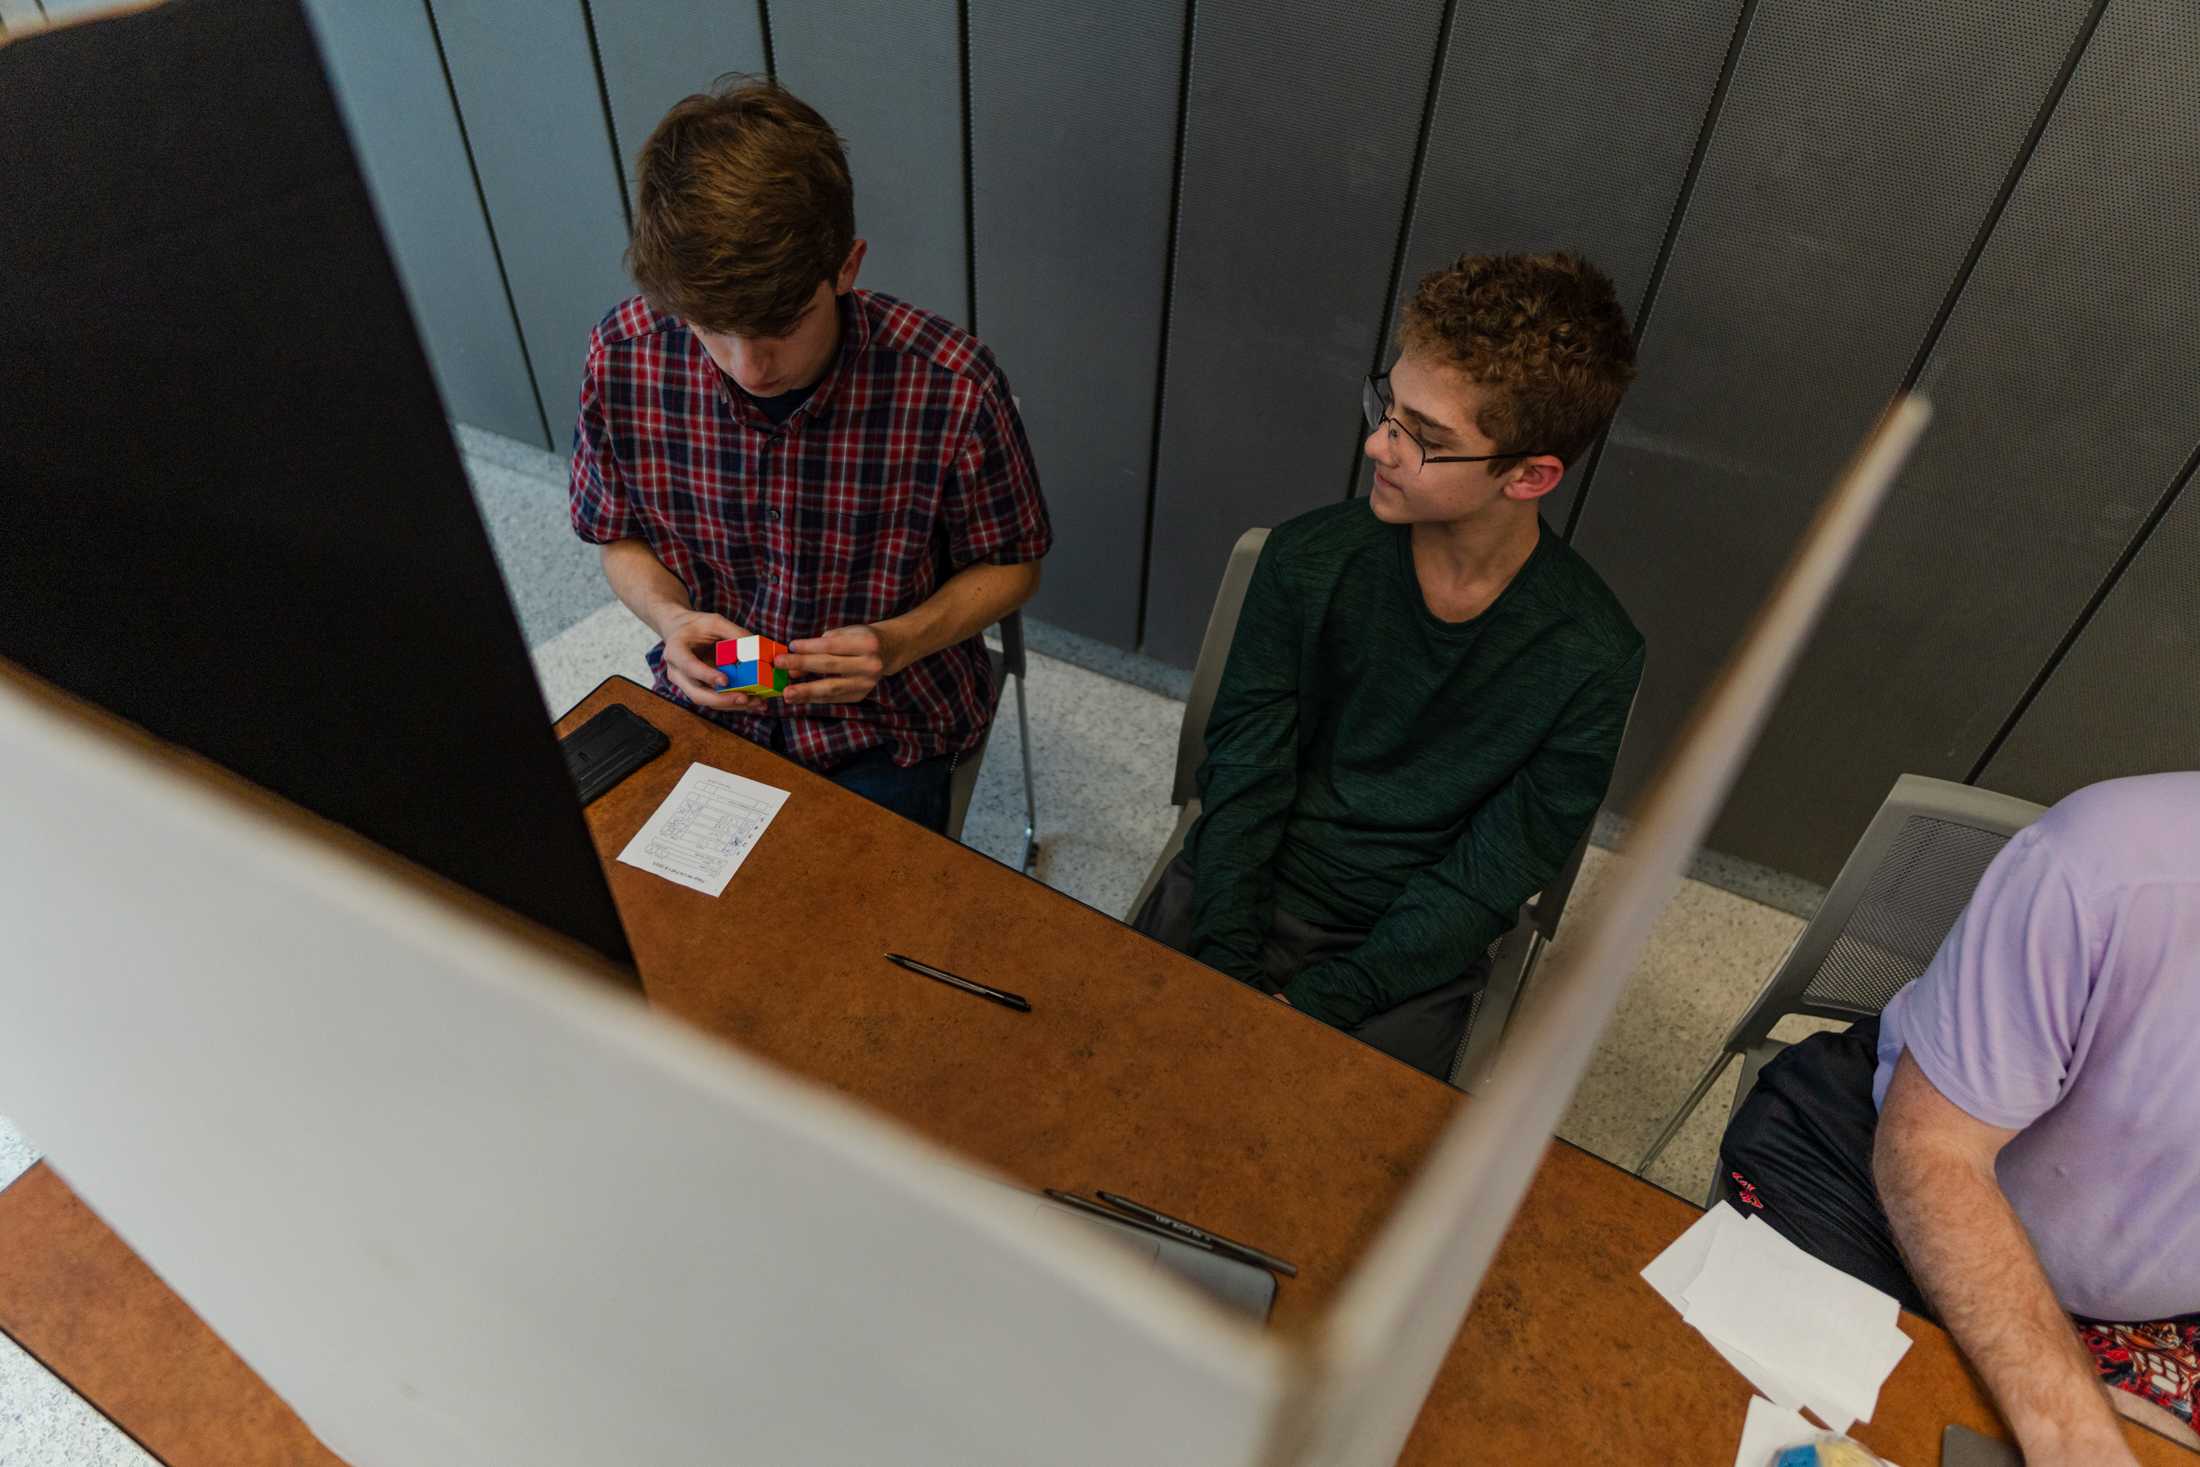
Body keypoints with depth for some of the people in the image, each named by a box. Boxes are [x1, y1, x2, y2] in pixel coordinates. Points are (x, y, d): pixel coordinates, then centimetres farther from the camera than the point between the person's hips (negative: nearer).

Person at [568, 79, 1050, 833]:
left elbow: (1008, 566, -6)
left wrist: (896, 643, -23)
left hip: (885, 721, -2)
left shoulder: (950, 384, -23)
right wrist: (672, 617, -17)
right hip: (704, 698, 2)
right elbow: (623, 542, 4)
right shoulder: (622, 357, -13)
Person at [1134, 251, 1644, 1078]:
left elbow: (1482, 885, -12)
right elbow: (1242, 775, -7)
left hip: (1408, 954, -1)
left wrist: (1306, 1007, -18)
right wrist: (1229, 977, -16)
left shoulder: (1592, 662, -15)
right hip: (1245, 891, 2)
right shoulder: (1311, 559, -10)